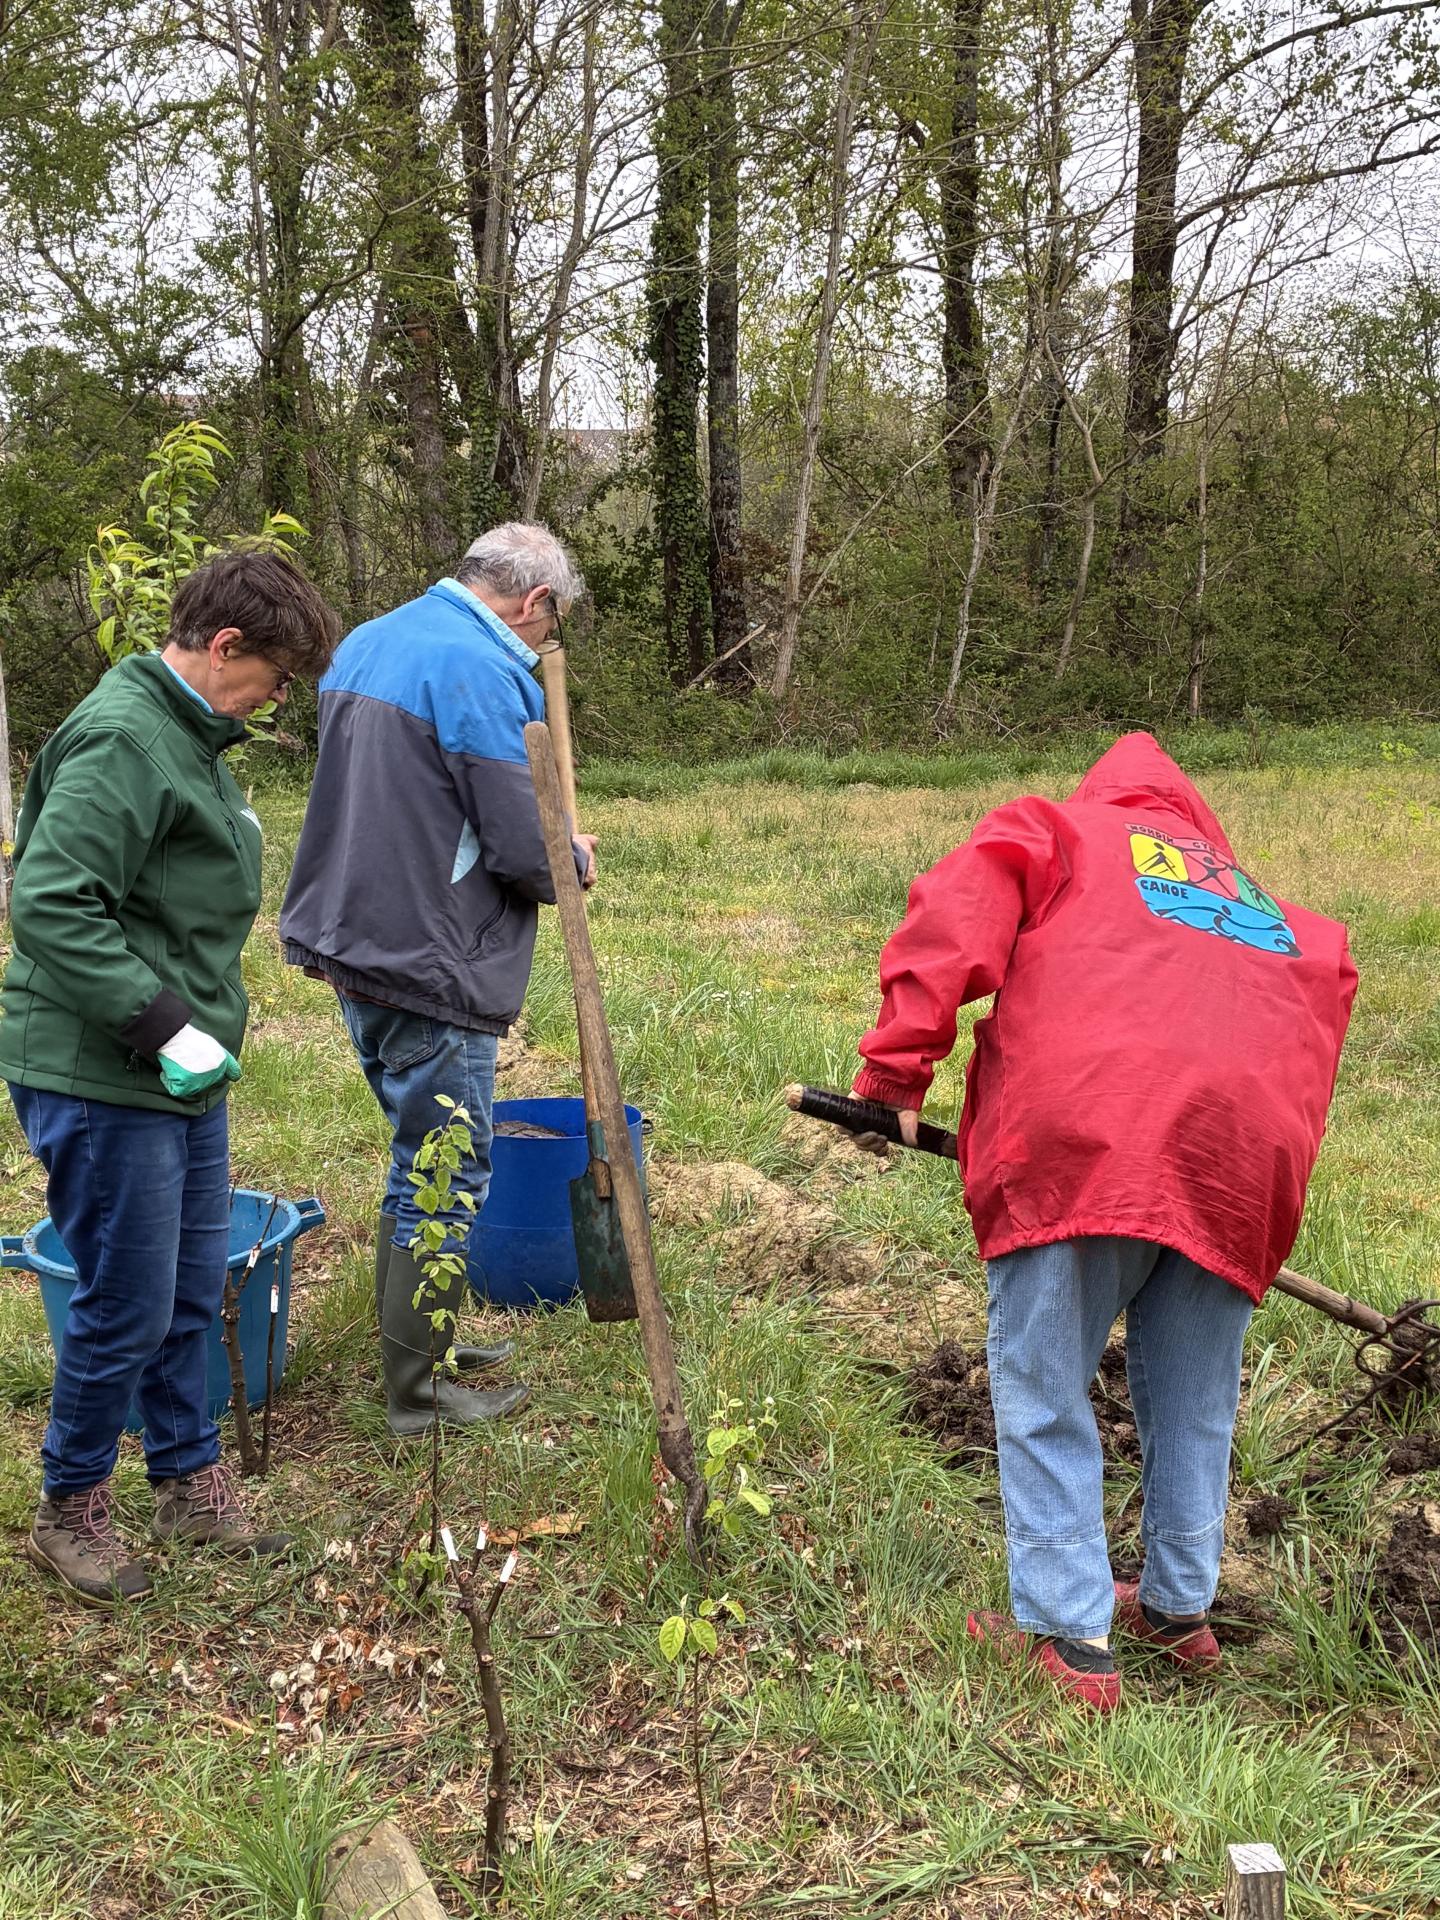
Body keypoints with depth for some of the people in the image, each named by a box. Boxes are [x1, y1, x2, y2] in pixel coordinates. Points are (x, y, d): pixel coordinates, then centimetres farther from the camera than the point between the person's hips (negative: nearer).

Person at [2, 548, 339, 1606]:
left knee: (193, 1294, 18)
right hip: (101, 1082, -10)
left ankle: (191, 1481, 35)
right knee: (127, 1307, 3)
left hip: (183, 1078, 10)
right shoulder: (123, 738, -20)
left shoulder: (192, 736, 13)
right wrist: (165, 1026, -25)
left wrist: (198, 1024, 16)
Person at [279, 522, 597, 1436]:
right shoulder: (482, 671, -17)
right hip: (430, 968, -9)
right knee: (447, 1178, 3)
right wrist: (576, 861, 4)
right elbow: (523, 851, -19)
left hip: (356, 941, 9)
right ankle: (418, 1391, 13)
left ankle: (416, 1336, 35)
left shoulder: (367, 642, 13)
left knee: (422, 1155, 22)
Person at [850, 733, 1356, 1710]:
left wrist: (897, 1076, 0)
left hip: (1082, 1142, -4)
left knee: (1044, 1393, 8)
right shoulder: (1288, 922, 35)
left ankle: (1069, 1636, 9)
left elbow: (952, 927, 2)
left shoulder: (1053, 830, 19)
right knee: (1194, 1401, 21)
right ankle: (1180, 1606, 35)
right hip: (1245, 1156, 5)